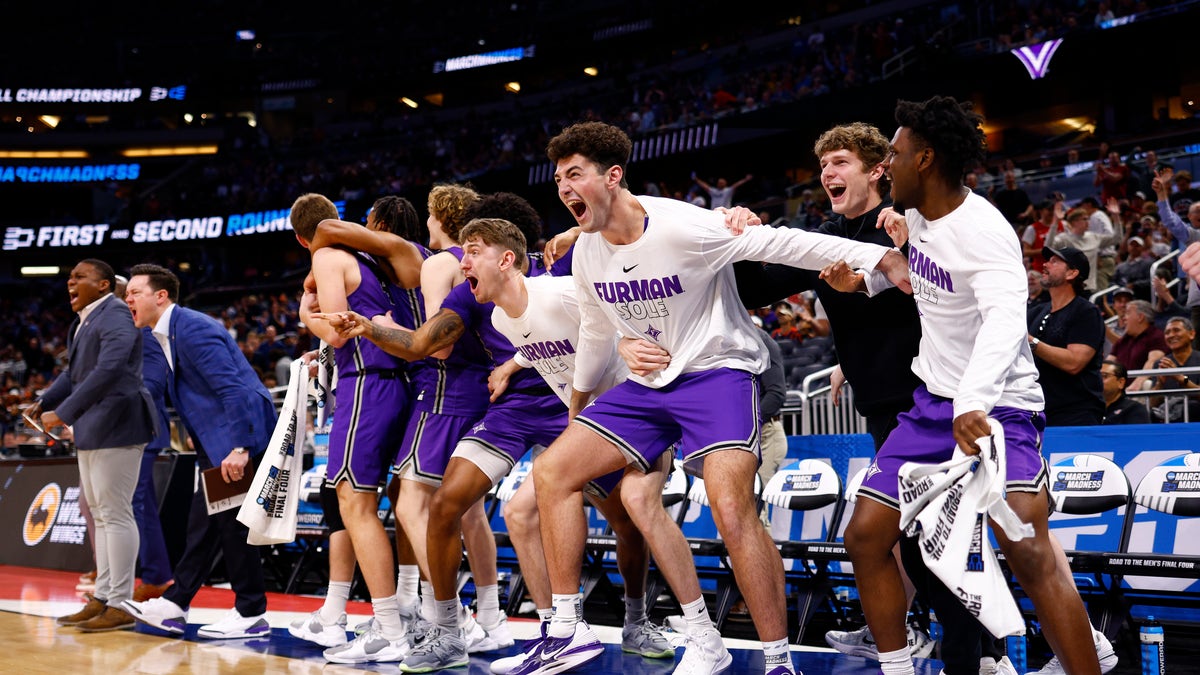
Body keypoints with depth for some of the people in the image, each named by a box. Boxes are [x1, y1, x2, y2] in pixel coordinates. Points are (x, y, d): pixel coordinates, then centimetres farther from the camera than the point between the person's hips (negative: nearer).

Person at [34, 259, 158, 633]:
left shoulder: (115, 318, -15)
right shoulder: (84, 321, 16)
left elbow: (108, 371, -26)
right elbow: (74, 370, 24)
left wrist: (63, 414, -25)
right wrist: (44, 402, 9)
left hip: (117, 426, -10)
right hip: (93, 430, 10)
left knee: (115, 513, -7)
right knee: (101, 515, 14)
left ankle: (120, 605, -3)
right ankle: (102, 598, 21)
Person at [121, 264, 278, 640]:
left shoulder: (193, 328, -18)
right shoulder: (168, 335, 14)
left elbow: (232, 387, -24)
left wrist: (240, 447, -28)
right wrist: (200, 438, 14)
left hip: (241, 435, -10)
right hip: (218, 440, 10)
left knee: (232, 521, -6)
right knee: (203, 522, 12)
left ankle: (251, 615, 2)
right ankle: (174, 606, 18)